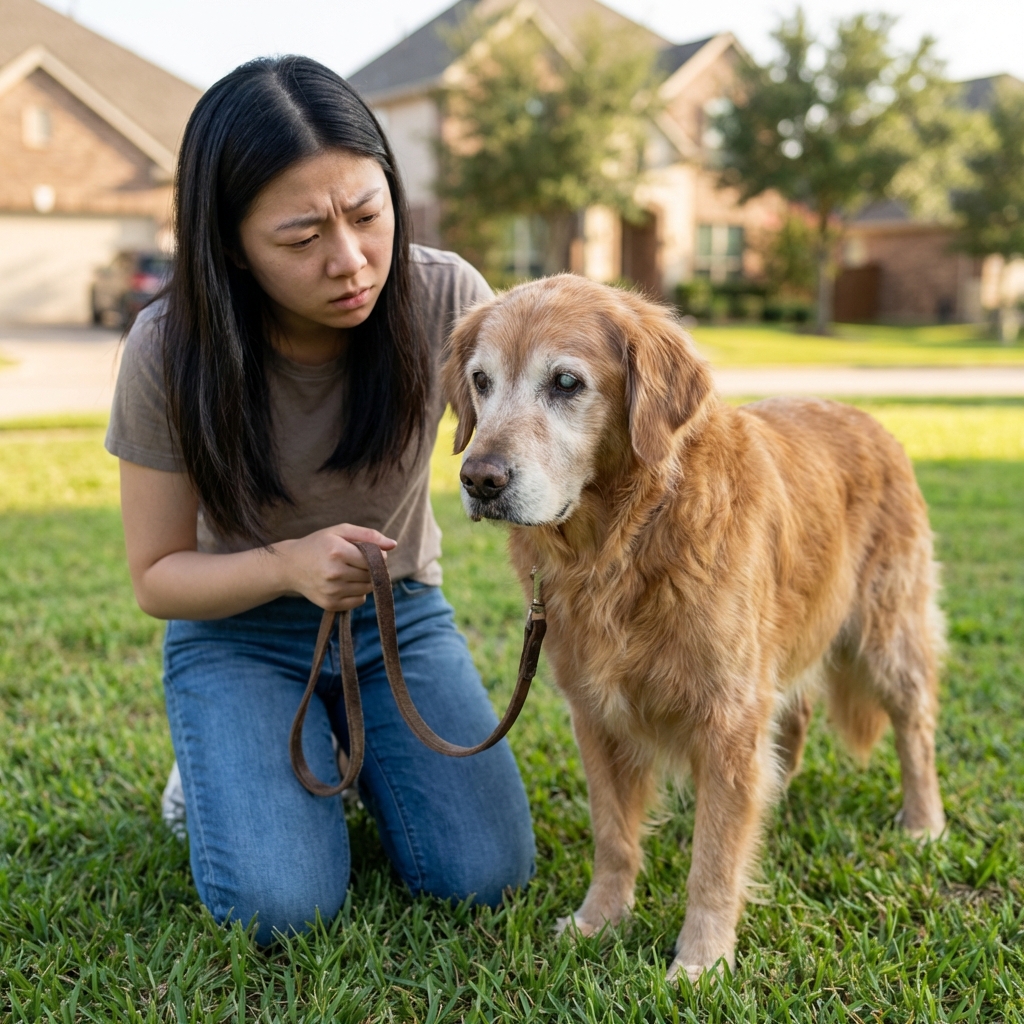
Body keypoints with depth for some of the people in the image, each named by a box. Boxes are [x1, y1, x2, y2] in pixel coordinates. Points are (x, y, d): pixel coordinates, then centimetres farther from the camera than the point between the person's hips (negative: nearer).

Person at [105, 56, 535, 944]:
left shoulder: (442, 298, -20)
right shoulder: (169, 353, -22)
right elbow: (157, 576, -11)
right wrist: (288, 565, -31)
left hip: (401, 614, 2)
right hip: (239, 632, -1)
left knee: (486, 877, -12)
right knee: (279, 906, -20)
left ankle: (358, 745, 18)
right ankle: (221, 764, 14)